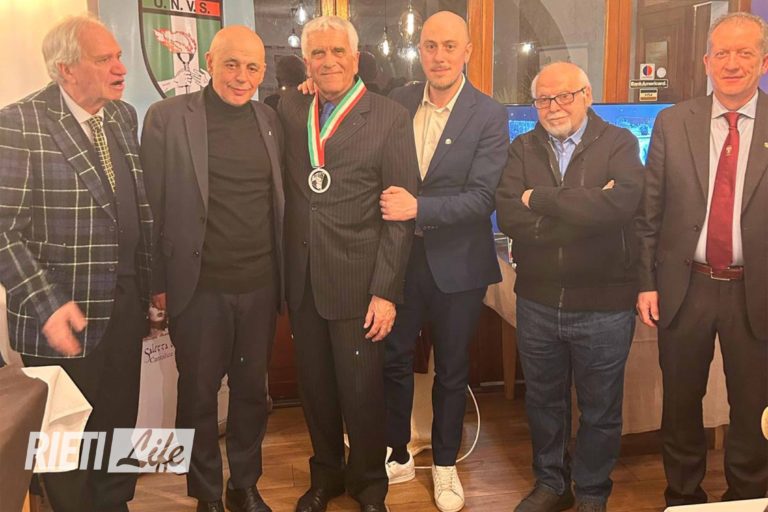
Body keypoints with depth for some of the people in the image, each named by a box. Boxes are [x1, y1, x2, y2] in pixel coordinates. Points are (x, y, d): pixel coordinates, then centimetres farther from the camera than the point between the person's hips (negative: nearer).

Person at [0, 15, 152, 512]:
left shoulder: (124, 116, 8)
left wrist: (149, 285, 10)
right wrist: (47, 304, -22)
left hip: (127, 305, 6)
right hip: (66, 316, -5)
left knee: (120, 427, 19)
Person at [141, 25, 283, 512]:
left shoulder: (270, 120, 7)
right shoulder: (167, 116, -5)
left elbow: (279, 200, 10)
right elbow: (153, 205, -4)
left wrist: (283, 275, 5)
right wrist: (159, 282, -5)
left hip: (260, 287, 3)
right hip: (198, 287, -3)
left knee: (252, 390, 15)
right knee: (198, 393, 11)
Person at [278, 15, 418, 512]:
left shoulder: (390, 118, -6)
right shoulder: (290, 108, 7)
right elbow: (286, 188, 10)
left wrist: (386, 291, -11)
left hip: (357, 281, -3)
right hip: (302, 278, 4)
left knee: (361, 390, 7)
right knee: (315, 385, 16)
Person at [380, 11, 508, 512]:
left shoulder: (489, 115, -10)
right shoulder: (399, 102, 2)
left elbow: (482, 197, -17)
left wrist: (419, 208, -27)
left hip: (457, 261, -2)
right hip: (399, 254, 3)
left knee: (452, 369, 13)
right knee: (394, 359, 13)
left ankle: (445, 464, 32)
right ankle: (398, 455, 34)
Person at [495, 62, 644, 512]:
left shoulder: (619, 144, -5)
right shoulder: (523, 149, 2)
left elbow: (621, 204, -26)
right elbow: (509, 217, -14)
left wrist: (540, 200, -17)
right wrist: (586, 209, -19)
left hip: (605, 306, -2)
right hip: (537, 302, 3)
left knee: (600, 410, 13)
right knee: (544, 403, 18)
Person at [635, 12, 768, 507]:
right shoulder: (673, 122, 0)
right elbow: (649, 211, 2)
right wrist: (646, 282, -2)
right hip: (684, 287, 1)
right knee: (681, 403, 15)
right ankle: (682, 495, 36)